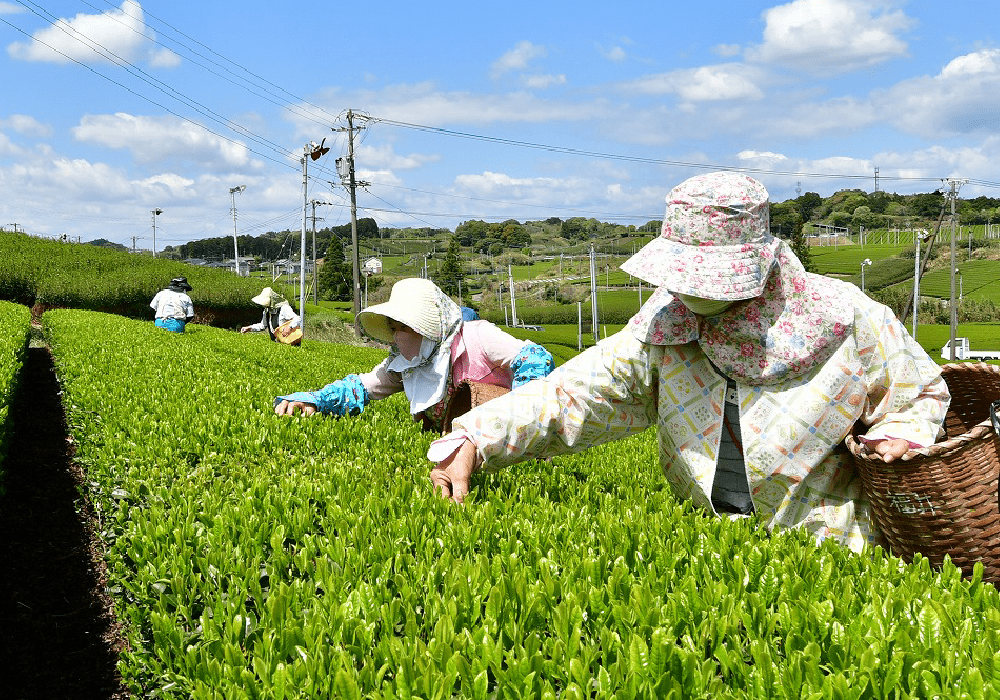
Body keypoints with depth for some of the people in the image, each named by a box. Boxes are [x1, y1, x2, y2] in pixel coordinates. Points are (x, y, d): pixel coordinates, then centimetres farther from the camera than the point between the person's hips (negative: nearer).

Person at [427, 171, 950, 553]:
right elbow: (577, 390, -13)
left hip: (824, 555, -2)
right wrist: (473, 440, -25)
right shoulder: (667, 323, -4)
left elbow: (923, 394, 6)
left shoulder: (843, 319, -11)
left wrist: (895, 440, -17)